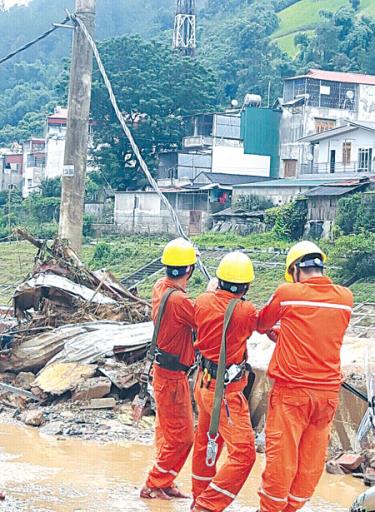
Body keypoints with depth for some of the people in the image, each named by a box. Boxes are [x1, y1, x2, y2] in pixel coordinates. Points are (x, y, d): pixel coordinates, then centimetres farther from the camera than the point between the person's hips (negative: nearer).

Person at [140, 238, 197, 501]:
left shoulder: (160, 288, -1)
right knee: (181, 437, 3)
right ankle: (154, 485, 11)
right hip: (172, 377, -9)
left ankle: (164, 483, 28)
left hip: (163, 369, 9)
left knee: (167, 433, 19)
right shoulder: (180, 301, -28)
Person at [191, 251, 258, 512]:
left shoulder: (204, 302, -5)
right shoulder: (246, 310, -21)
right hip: (226, 391, -8)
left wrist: (212, 291, 32)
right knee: (243, 453, -7)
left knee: (205, 442, 23)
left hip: (204, 381, 8)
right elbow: (256, 326, 1)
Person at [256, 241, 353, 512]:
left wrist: (275, 330, 32)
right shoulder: (345, 298, 2)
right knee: (312, 458, 11)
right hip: (329, 391, 4)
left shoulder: (287, 293, -7)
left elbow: (261, 324, 10)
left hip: (292, 391, -3)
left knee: (281, 456, 4)